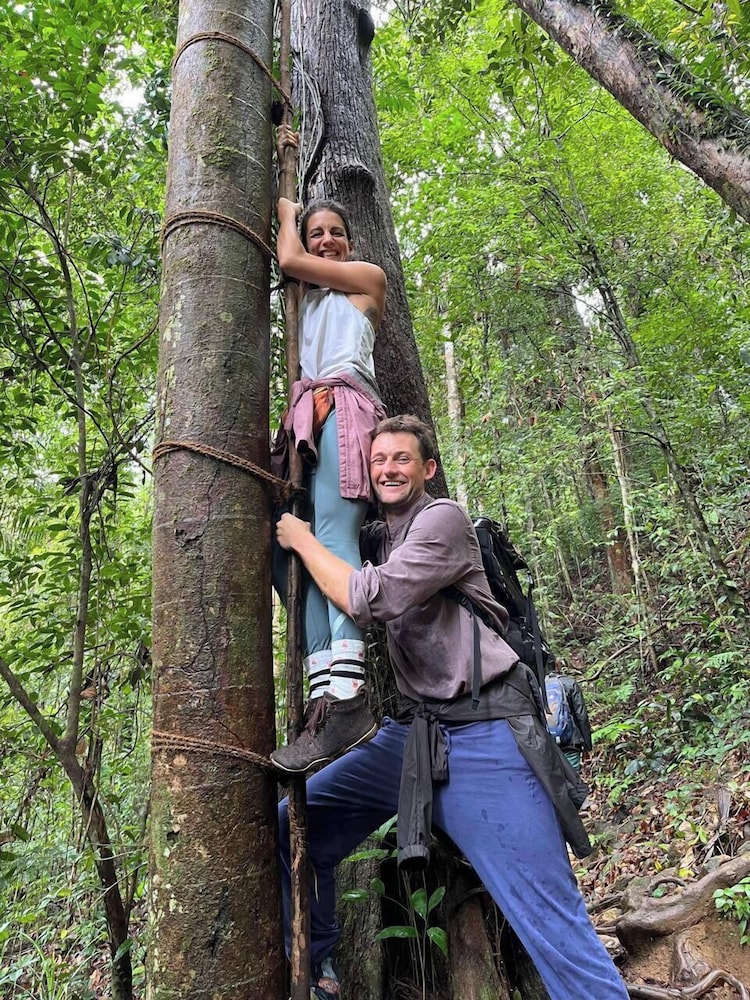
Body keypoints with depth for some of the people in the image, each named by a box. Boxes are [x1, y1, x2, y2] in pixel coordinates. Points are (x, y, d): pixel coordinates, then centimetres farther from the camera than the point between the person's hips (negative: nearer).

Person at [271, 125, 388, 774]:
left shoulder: (368, 277, 19)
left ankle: (347, 698, -36)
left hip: (343, 404, -7)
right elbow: (287, 261, 39)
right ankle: (325, 693, -20)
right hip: (305, 416, 7)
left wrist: (287, 209, 32)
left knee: (333, 534, -27)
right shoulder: (307, 295, 36)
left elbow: (289, 259, 11)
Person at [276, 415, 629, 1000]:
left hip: (483, 733, -7)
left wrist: (302, 540, -5)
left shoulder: (443, 519, -6)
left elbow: (371, 600, -19)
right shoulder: (377, 542, 18)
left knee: (554, 926, -8)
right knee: (291, 830, 4)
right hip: (411, 733, 7)